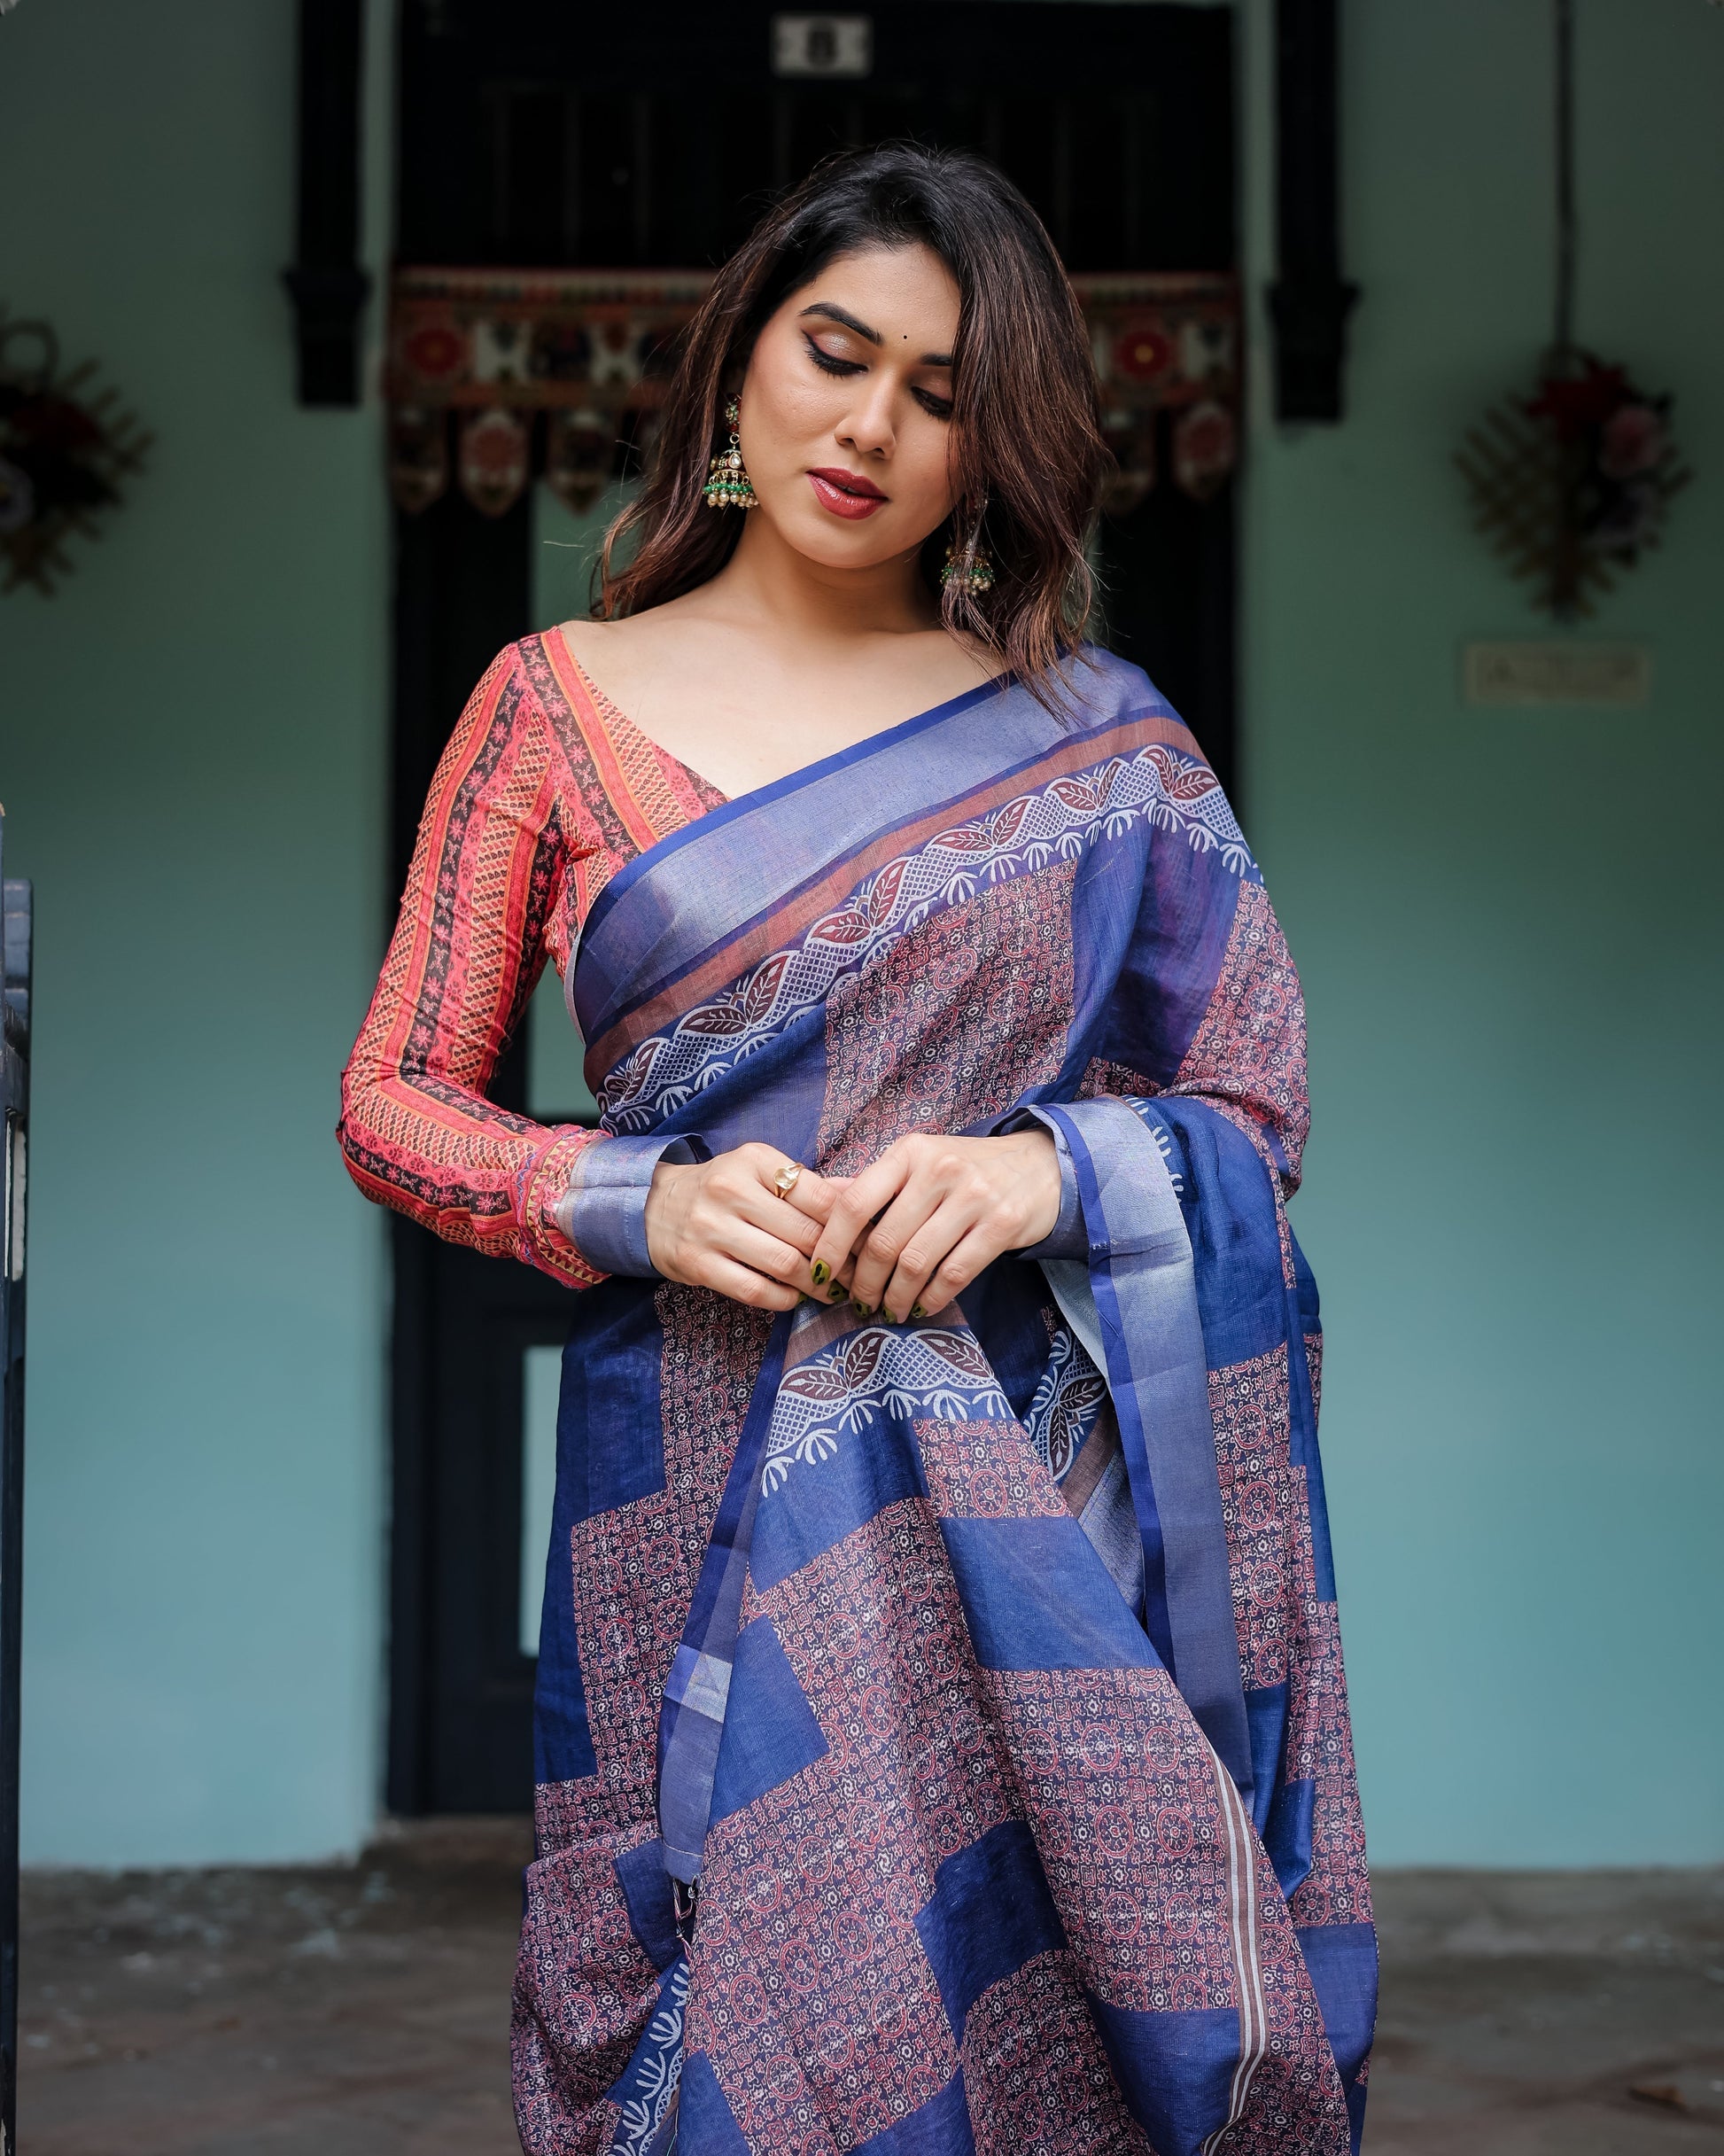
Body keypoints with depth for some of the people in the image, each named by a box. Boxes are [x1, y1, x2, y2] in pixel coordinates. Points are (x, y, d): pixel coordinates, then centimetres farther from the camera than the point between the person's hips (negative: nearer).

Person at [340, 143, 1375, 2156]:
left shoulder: (1094, 739, 7)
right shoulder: (557, 703, 8)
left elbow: (1256, 1105, 7)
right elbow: (395, 1102, 6)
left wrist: (1039, 1172, -13)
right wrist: (642, 1205, -11)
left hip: (1028, 1506, 0)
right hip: (710, 1512, 0)